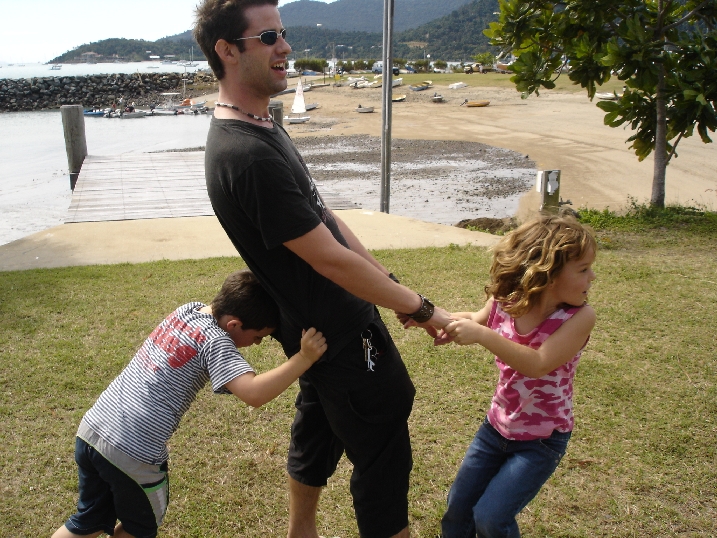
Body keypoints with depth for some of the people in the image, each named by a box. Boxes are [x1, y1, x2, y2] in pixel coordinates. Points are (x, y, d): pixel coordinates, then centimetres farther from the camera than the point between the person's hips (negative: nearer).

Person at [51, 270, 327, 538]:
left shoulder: (187, 309, 6)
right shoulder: (216, 342, -16)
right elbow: (254, 394, -29)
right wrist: (304, 358, -27)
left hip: (90, 429, 7)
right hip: (133, 454, -7)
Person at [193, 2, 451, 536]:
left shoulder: (260, 126, 4)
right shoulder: (247, 155, -28)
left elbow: (322, 216, 9)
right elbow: (329, 258, -27)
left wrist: (386, 277, 9)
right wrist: (423, 309, -18)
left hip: (320, 326, 11)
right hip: (341, 333, -11)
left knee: (319, 428, 27)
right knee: (383, 456, 4)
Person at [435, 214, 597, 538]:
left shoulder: (579, 317, -24)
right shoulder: (503, 303, -13)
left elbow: (537, 364, -37)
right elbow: (474, 320, 9)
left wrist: (483, 335, -46)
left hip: (542, 439, -4)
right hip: (496, 427, 5)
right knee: (457, 511, 15)